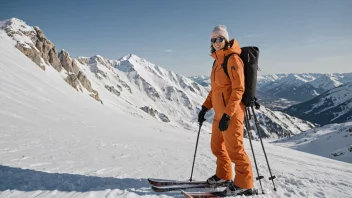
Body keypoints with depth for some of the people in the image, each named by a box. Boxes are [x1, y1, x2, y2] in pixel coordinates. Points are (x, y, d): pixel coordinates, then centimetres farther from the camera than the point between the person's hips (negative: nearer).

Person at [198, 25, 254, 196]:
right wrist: (205, 107, 15)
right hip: (219, 112, 9)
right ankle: (224, 175, 34)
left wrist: (228, 114, -22)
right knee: (217, 146, 17)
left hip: (231, 112, -9)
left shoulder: (233, 58, -10)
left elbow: (238, 89, -17)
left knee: (234, 148, -4)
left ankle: (244, 183, 11)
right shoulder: (217, 60, 15)